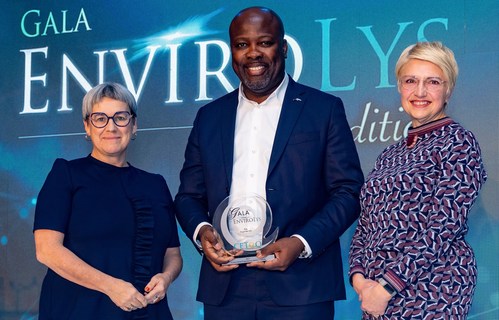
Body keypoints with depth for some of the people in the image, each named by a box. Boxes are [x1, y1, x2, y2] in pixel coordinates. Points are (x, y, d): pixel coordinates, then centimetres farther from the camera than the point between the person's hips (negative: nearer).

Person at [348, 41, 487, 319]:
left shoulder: (458, 143, -5)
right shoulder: (391, 155, 14)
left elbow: (444, 226, -14)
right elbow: (366, 225, 14)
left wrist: (387, 286, -16)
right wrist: (359, 276, -4)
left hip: (430, 296, -6)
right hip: (378, 296, 6)